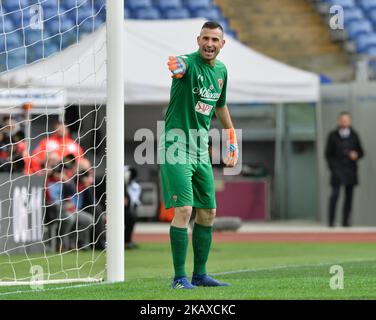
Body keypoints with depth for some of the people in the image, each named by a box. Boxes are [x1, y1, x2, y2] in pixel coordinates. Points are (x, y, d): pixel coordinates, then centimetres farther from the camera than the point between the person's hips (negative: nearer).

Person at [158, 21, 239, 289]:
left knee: (208, 213, 10)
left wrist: (232, 139, 28)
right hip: (176, 145, -8)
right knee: (184, 209, -16)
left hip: (201, 151, 8)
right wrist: (176, 66, -65)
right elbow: (179, 66, -41)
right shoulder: (189, 63, -14)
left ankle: (200, 274, 21)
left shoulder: (221, 70, 9)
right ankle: (179, 277, -10)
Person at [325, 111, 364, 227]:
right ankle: (331, 221, -10)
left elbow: (360, 152, 15)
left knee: (349, 196, 2)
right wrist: (333, 167, -5)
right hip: (337, 170, -3)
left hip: (350, 170, 3)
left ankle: (346, 221, 7)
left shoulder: (354, 135, 10)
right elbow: (328, 154, 6)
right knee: (335, 194, -12)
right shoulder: (333, 135, 4)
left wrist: (356, 155, -7)